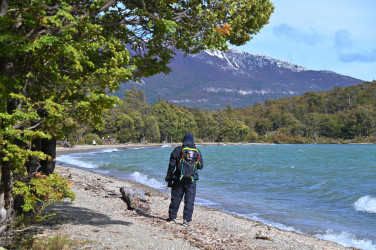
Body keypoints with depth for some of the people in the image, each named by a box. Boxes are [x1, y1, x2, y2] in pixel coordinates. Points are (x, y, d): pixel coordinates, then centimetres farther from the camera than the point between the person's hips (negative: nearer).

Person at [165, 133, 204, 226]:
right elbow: (201, 166, 10)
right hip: (191, 180, 1)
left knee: (175, 199, 11)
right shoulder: (197, 151, 4)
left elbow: (171, 165, -4)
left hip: (179, 179, 0)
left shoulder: (177, 150, -2)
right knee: (189, 201, 4)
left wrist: (168, 178, 2)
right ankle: (186, 220, 0)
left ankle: (172, 217, 20)